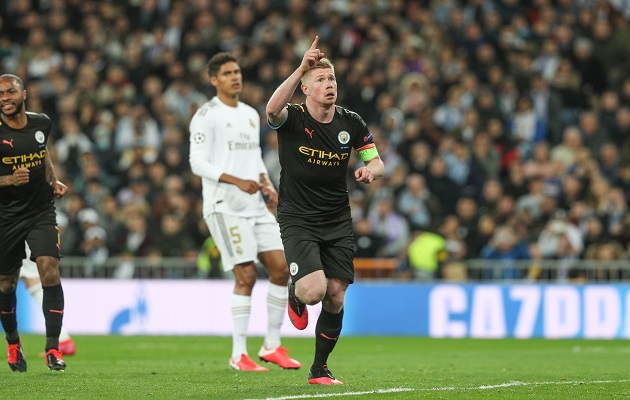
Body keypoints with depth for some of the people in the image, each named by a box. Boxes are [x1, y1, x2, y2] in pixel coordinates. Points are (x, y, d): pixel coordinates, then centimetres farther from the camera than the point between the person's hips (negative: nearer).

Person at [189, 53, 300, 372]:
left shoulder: (251, 115, 18)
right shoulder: (206, 116, -5)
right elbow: (198, 163, -12)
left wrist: (267, 185, 6)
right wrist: (237, 181, -22)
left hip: (256, 206, 7)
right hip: (224, 207, -7)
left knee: (281, 268, 1)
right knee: (246, 275, -13)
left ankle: (272, 346, 11)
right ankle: (239, 355, -6)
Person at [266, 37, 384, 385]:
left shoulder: (351, 123, 2)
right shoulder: (292, 119, -10)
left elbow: (377, 163, 10)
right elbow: (272, 109, -35)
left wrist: (369, 170, -16)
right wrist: (300, 68, -44)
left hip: (338, 222, 4)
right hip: (297, 221, -4)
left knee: (335, 298, 1)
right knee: (314, 290, -22)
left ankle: (319, 369, 19)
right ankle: (295, 295, 18)